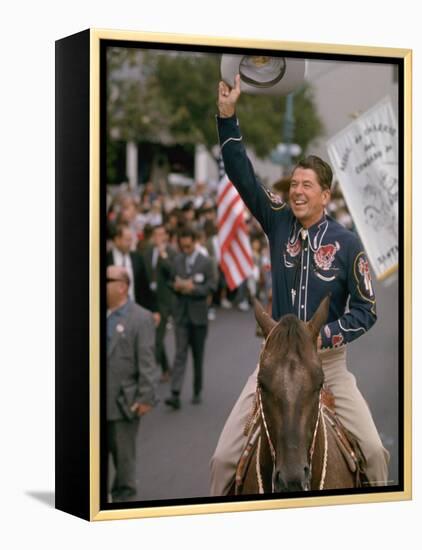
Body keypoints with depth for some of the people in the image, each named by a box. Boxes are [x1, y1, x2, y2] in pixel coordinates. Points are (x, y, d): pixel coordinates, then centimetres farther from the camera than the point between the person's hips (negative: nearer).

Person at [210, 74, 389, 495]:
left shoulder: (346, 244, -7)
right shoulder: (279, 222, -1)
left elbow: (366, 311, -5)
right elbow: (242, 175, -6)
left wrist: (323, 336, -19)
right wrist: (227, 115, -14)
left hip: (328, 361, -1)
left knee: (374, 450, -7)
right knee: (224, 457, -5)